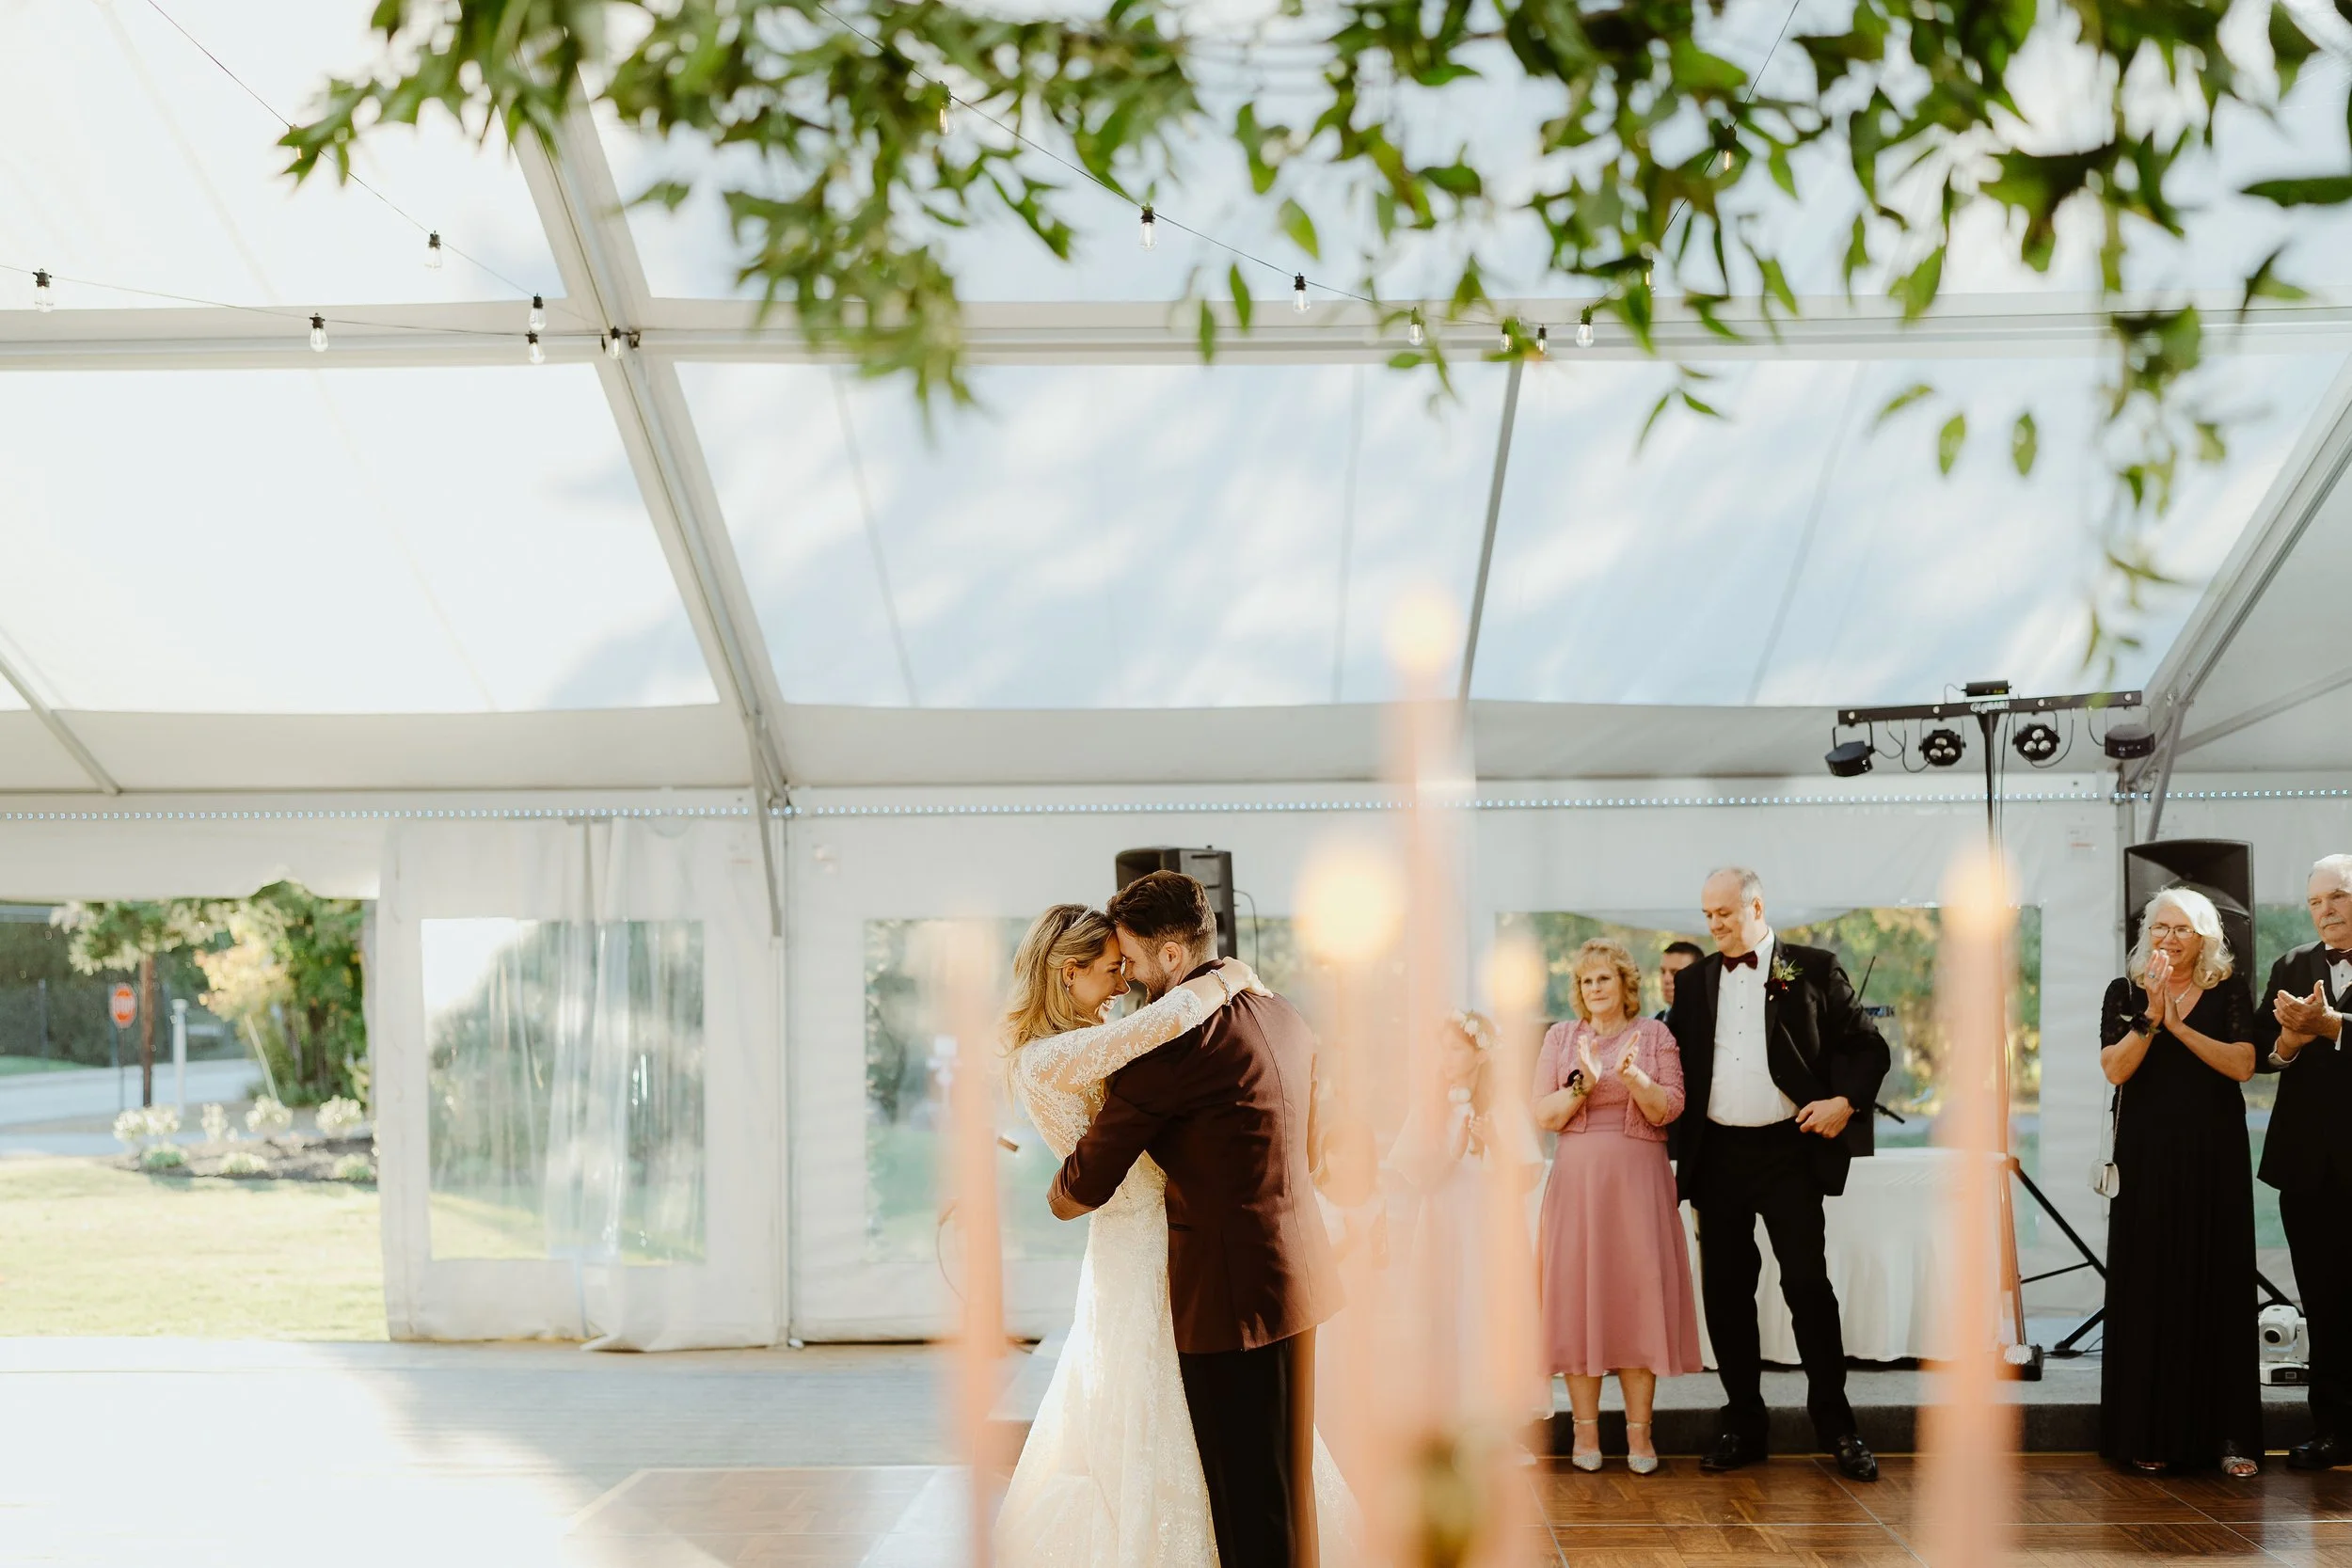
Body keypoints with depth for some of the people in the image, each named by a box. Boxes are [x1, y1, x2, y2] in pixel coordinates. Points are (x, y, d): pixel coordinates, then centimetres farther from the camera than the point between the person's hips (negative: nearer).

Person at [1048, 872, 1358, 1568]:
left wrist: (1059, 1196, 9)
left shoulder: (1174, 1039, -18)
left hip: (1230, 1288, -9)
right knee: (1290, 1471, 18)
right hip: (1297, 1272, 9)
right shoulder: (1282, 1015, 9)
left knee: (1246, 1492, 0)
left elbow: (1083, 1188, -12)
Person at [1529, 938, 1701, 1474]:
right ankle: (1586, 1431, 5)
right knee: (1577, 1298, -1)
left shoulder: (1655, 1036, 7)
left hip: (1638, 1180, -1)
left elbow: (1668, 1110, -2)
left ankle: (1638, 1432, 3)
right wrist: (1583, 1083, -13)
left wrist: (1634, 1077, -19)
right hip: (1577, 1180, 1)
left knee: (1638, 1298, -2)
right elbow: (1543, 1115, 3)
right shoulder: (1561, 1038, 10)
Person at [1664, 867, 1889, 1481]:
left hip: (1789, 1151, -4)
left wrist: (1846, 1100, -13)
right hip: (1717, 1155, 4)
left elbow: (1868, 1046, 3)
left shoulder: (1813, 969, 2)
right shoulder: (1695, 980, 12)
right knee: (1725, 1292, 6)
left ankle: (1836, 1427, 4)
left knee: (1808, 1285, -6)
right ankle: (1743, 1426, 16)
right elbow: (1672, 1058, 14)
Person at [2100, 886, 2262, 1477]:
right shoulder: (2125, 993, 5)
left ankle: (2229, 1434, 2)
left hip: (2214, 1157, 0)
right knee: (2149, 1288, 0)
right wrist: (2151, 1016, -17)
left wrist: (2179, 1025, -16)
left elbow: (2243, 1064, -9)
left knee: (2218, 1286, -1)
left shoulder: (2228, 994, 4)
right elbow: (2115, 1069, -6)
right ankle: (2151, 1435, 4)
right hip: (2147, 1158, 0)